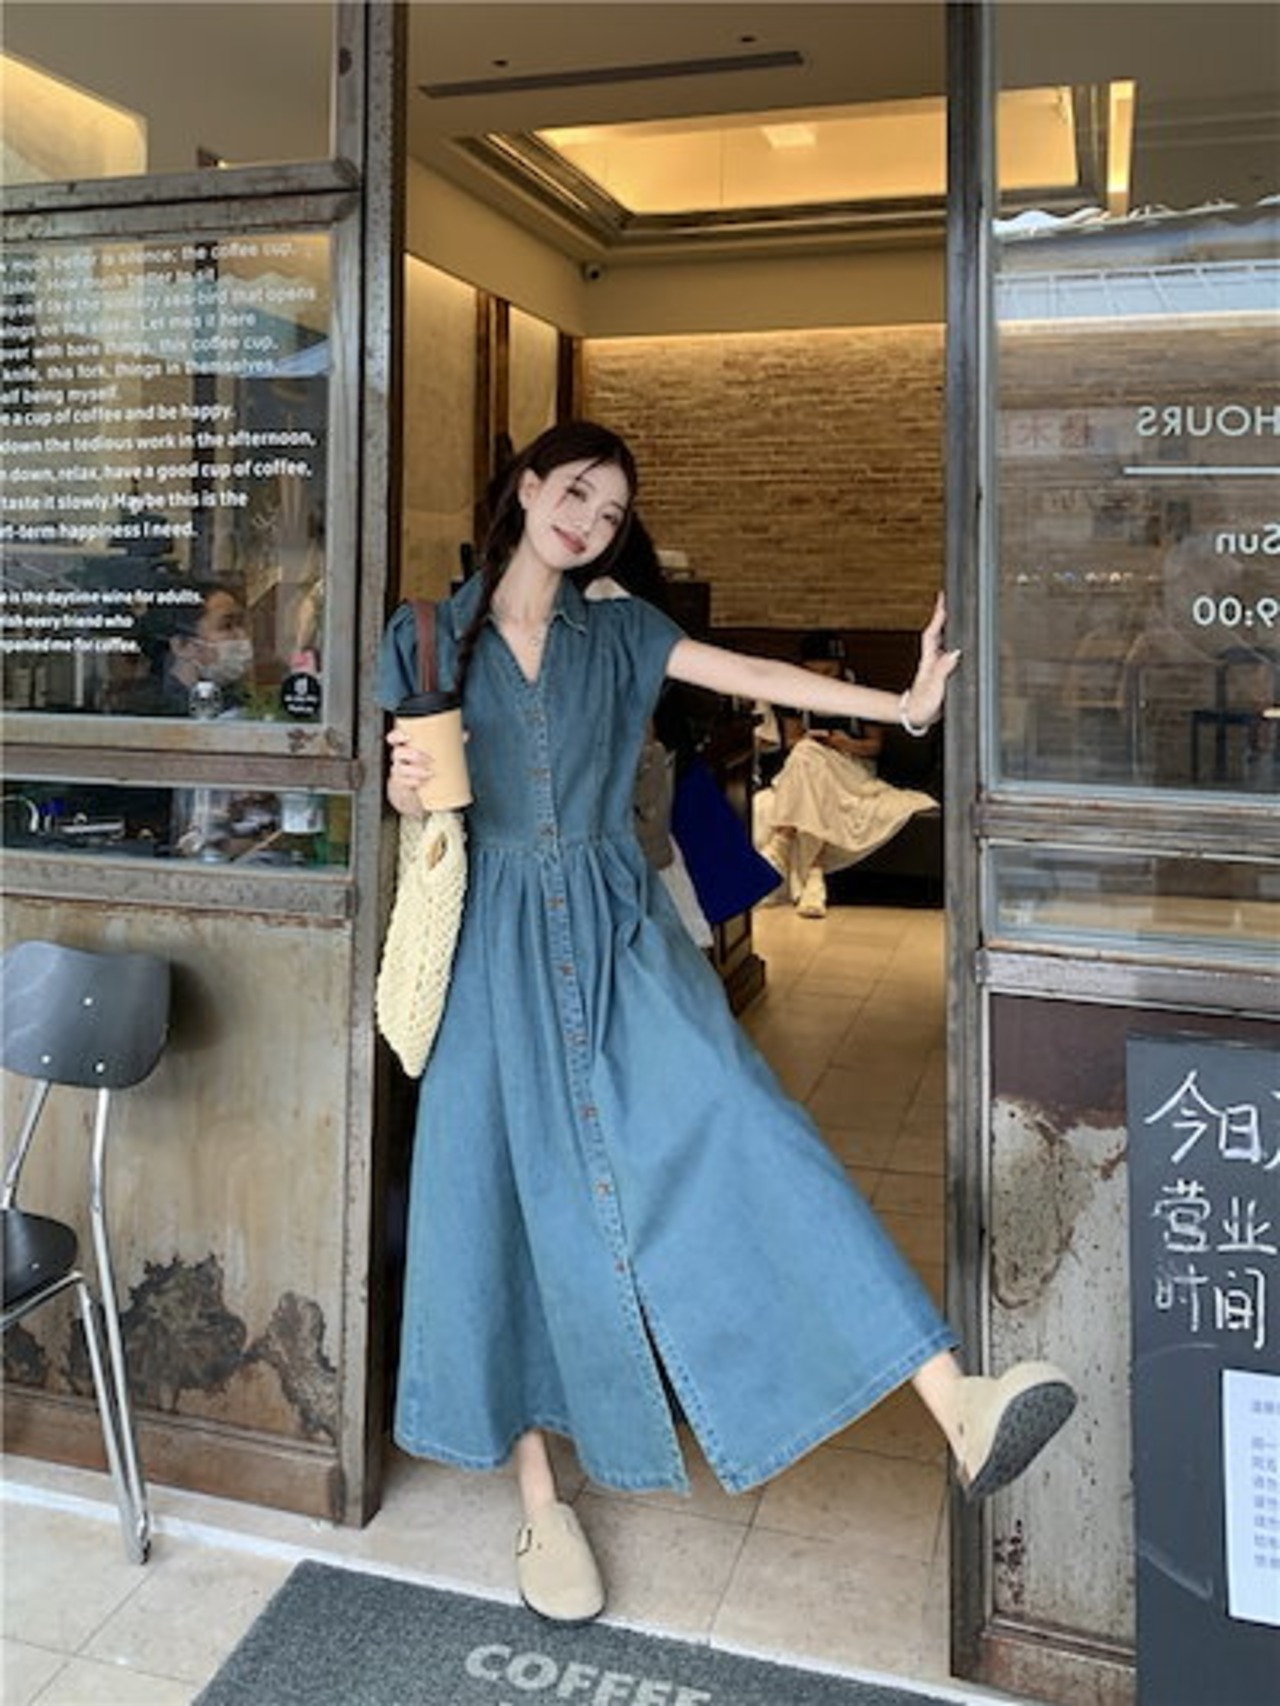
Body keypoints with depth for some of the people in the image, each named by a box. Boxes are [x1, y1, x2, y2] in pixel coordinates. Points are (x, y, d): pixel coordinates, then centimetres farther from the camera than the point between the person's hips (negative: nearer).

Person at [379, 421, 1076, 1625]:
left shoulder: (619, 632, 10)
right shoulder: (427, 637, 8)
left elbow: (754, 677, 0)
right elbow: (406, 798, 7)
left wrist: (901, 705, -11)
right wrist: (409, 787, -17)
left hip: (618, 934, 0)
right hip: (498, 942, 0)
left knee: (737, 1133, -16)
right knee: (509, 1200, 1)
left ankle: (958, 1410, -22)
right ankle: (540, 1502, 16)